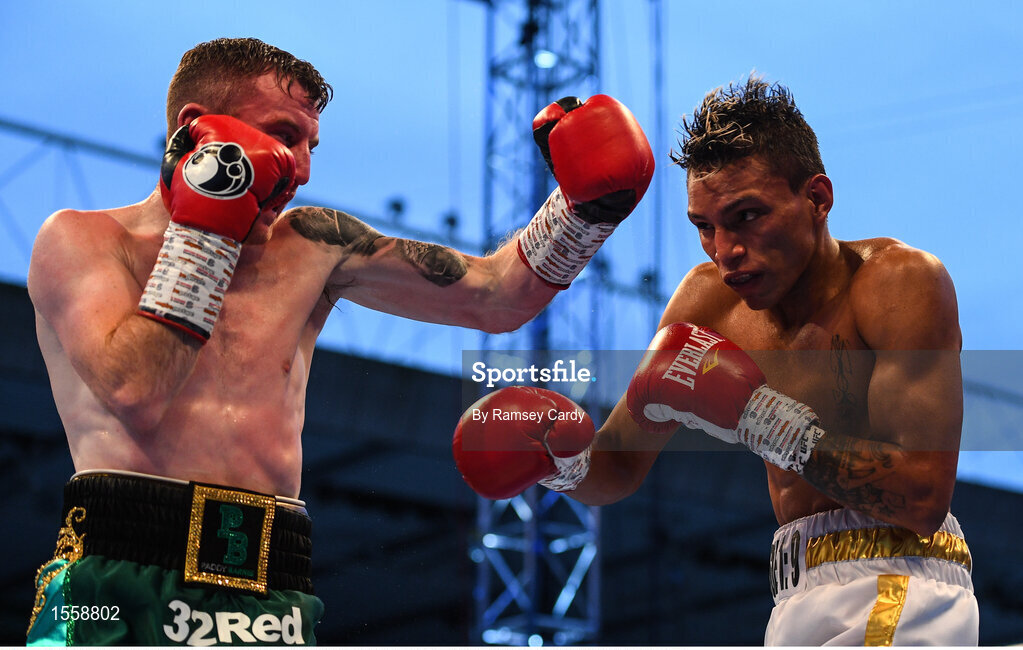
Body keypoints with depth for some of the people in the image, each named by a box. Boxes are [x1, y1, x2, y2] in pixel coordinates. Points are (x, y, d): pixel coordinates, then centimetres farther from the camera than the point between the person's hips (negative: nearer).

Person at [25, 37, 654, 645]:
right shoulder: (82, 239, 4)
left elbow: (496, 299, 16)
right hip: (120, 583, -3)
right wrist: (204, 230, -5)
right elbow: (135, 393, -13)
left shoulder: (310, 246, 15)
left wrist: (586, 202, 2)